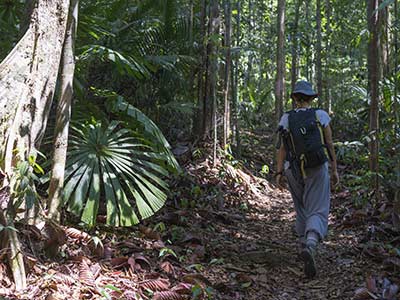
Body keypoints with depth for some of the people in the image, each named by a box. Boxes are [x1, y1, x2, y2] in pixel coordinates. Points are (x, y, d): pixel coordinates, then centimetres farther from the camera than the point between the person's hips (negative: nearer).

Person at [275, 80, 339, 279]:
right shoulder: (321, 116, -2)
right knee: (318, 212, -5)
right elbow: (330, 145, 0)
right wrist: (335, 170, 8)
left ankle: (304, 247, 31)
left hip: (295, 171, 2)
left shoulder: (286, 119, -1)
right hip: (318, 170, -2)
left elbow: (282, 147, -6)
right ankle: (310, 245, -31)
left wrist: (279, 173, -4)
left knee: (302, 210, 22)